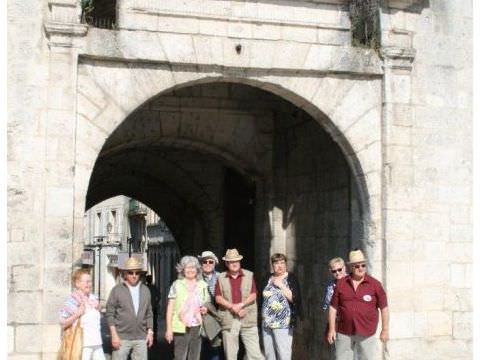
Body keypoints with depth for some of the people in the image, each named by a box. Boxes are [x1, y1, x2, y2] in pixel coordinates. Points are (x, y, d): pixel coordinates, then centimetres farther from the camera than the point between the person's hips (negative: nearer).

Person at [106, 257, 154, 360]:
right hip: (122, 338, -3)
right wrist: (114, 334, -8)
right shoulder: (117, 290, -1)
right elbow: (110, 314, -2)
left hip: (141, 338, 3)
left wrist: (150, 332, 8)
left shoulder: (145, 290, 10)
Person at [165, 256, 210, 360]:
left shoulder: (203, 285, 9)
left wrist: (205, 309, -3)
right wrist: (169, 328, -6)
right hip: (181, 328, -3)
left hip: (197, 328, 3)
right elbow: (170, 308, -1)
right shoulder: (177, 284, 0)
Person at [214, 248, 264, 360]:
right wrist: (233, 307, -13)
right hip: (228, 320, 1)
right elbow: (218, 298, -1)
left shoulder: (249, 275, 8)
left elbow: (253, 295, 0)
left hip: (248, 320, -1)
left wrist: (240, 305, -14)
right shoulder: (221, 278, 8)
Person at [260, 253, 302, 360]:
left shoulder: (291, 278, -1)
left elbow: (294, 298, -12)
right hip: (266, 323, 5)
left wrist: (281, 285, -13)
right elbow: (261, 297, 18)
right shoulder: (267, 278, 11)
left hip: (283, 324, -5)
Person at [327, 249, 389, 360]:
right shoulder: (341, 284, 2)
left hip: (366, 333, -2)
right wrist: (332, 329, 1)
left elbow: (384, 307, 1)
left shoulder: (375, 284, -2)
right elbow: (333, 307, 5)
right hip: (344, 332, 2)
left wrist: (385, 330, -1)